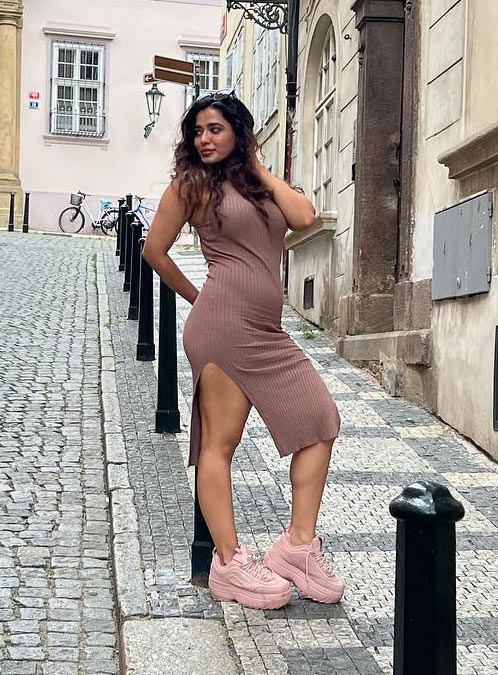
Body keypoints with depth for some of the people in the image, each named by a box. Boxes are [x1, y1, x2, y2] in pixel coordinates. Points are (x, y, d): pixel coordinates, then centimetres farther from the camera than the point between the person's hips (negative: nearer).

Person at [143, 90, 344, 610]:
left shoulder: (259, 184, 20)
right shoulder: (192, 183, 5)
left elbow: (304, 218, 2)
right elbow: (155, 250, 6)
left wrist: (261, 170, 10)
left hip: (267, 332, 7)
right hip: (224, 322, -7)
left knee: (320, 420, 1)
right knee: (220, 440, -6)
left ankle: (299, 546, 4)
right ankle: (229, 563, -2)